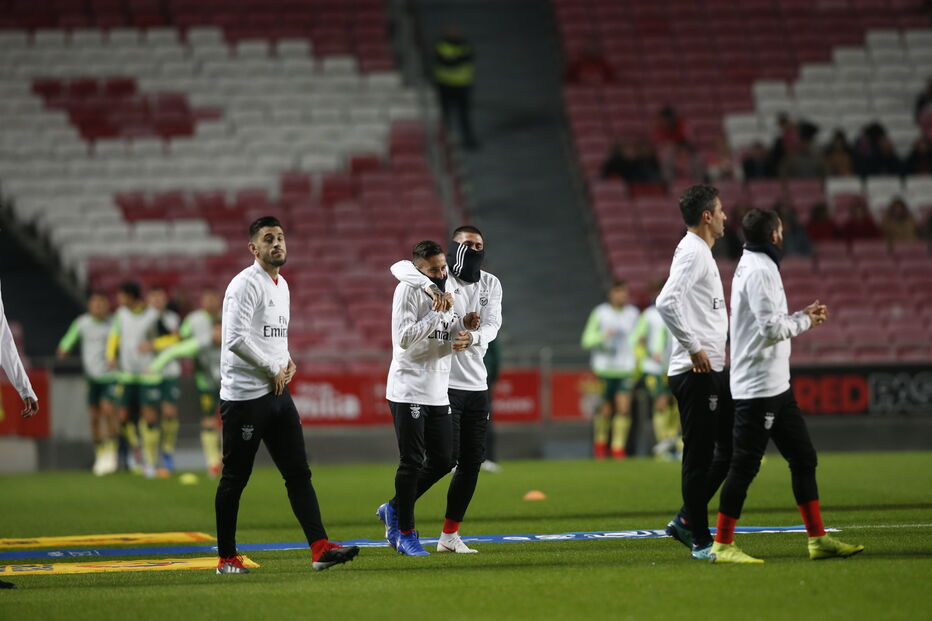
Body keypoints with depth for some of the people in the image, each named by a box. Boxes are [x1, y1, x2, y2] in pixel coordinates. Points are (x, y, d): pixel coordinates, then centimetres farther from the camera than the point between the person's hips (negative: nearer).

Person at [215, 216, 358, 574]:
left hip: (277, 392, 9)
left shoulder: (282, 286, 16)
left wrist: (287, 360, 6)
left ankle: (320, 548, -6)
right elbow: (236, 339, -22)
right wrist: (273, 369, -13)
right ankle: (226, 558, 7)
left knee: (298, 473, 0)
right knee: (235, 478, -1)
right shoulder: (245, 285, -12)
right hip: (244, 394, -9)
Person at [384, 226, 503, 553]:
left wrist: (472, 337, -27)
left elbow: (492, 325, -5)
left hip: (477, 386, 6)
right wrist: (430, 286, -39)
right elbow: (401, 267, -23)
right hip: (443, 384, -6)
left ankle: (449, 535, 14)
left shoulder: (491, 284, 10)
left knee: (472, 462, 5)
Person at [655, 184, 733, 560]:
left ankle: (686, 521, 17)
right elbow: (666, 302, -25)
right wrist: (694, 348, -23)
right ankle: (700, 541, 0)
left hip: (712, 371, 10)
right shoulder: (693, 253, -13)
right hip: (696, 372, -10)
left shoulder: (700, 253, 19)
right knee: (700, 455, -5)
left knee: (731, 447, 13)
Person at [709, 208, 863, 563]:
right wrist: (805, 321, -6)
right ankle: (722, 545, -1)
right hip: (757, 387, -11)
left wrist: (802, 315, 11)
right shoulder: (759, 270, -16)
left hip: (776, 386, 11)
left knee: (803, 457, 11)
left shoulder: (753, 265, 16)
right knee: (745, 466, -6)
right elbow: (773, 329, -23)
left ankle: (818, 539, 15)